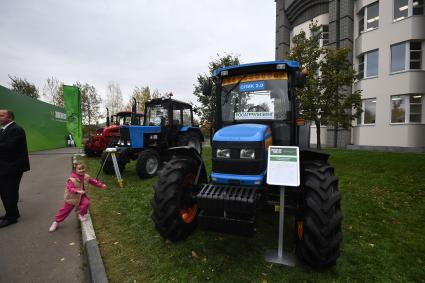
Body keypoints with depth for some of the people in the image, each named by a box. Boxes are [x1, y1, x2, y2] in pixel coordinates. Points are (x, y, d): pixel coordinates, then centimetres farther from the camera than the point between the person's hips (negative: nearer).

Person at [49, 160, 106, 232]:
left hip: (81, 196, 3)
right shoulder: (72, 179, -26)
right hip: (72, 198, -3)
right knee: (65, 210, 9)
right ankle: (56, 222, 34)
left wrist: (101, 185, 0)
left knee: (86, 203, -24)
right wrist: (77, 191, -50)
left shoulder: (86, 177, -9)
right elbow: (70, 188, -34)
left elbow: (93, 181, 3)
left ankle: (81, 215, 5)